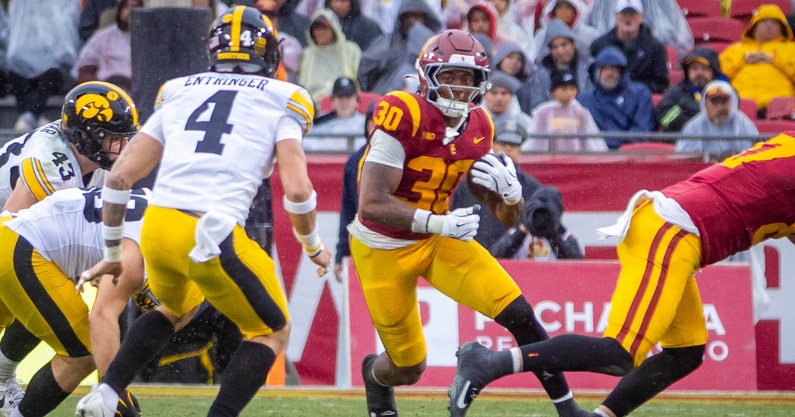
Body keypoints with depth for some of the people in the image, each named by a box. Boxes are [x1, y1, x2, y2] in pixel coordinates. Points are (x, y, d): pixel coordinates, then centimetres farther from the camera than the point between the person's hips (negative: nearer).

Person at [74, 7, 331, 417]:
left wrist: (112, 254, 25)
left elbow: (120, 176, 15)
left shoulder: (178, 94, 18)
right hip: (214, 240, -5)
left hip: (156, 229, 5)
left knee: (175, 309, 36)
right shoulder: (280, 102, 7)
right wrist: (313, 248, 16)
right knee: (271, 332, 18)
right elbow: (297, 191, -4)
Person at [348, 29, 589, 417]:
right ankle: (375, 373, 44)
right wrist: (438, 223, -36)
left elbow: (506, 216, 3)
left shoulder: (478, 129, -4)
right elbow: (371, 204, -28)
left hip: (437, 239, 5)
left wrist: (510, 192, -21)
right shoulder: (403, 118, -24)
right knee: (409, 368, 6)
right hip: (383, 249, -5)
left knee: (518, 312, -13)